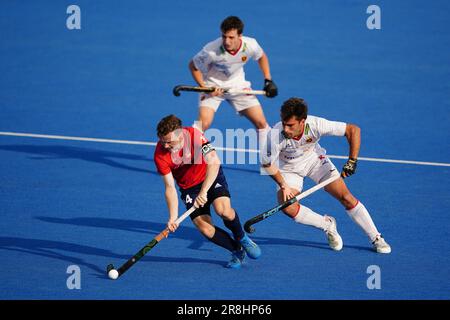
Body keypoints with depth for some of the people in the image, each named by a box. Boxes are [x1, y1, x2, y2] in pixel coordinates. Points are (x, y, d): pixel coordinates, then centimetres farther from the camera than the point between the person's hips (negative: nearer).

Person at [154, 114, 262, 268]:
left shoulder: (194, 135, -28)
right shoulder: (160, 155, -22)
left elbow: (214, 162, -37)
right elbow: (170, 187, -18)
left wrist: (203, 192, -46)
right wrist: (173, 218, -29)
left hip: (211, 177, -2)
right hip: (189, 188, 2)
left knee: (223, 210, -29)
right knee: (206, 229, -16)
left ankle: (242, 238, 3)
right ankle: (237, 251, 9)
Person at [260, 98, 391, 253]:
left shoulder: (315, 125, -35)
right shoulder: (276, 135, -36)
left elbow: (353, 130, -26)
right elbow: (267, 163, -18)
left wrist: (352, 161, -29)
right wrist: (283, 186, -21)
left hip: (314, 159, 0)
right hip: (289, 168, 0)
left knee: (345, 197, -10)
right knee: (288, 207, -21)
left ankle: (376, 239, 3)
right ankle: (328, 225, 4)